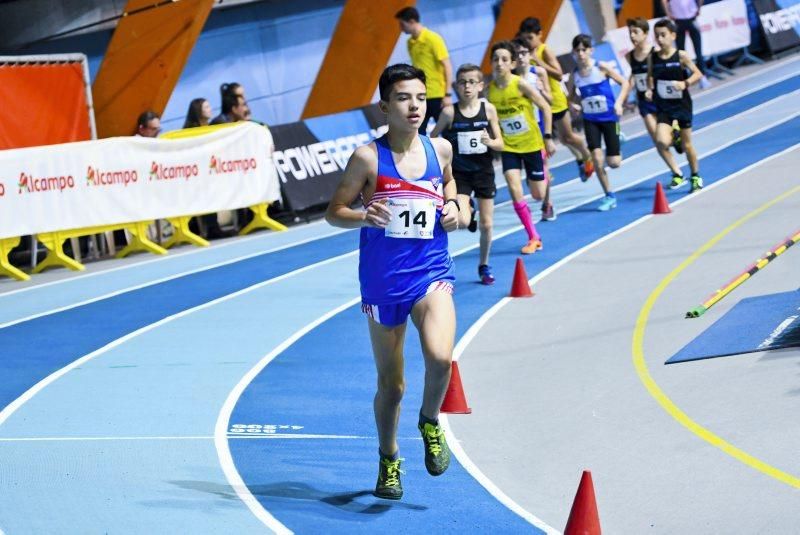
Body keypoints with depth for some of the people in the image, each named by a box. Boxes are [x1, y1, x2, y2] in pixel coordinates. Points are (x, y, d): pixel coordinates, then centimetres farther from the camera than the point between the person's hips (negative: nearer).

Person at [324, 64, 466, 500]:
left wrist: (458, 212, 2)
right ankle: (388, 462, 34)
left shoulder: (440, 149, 2)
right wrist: (364, 217, -22)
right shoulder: (368, 158, -8)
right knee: (390, 384, 9)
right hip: (383, 281, -1)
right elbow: (334, 211, -2)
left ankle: (430, 422, 5)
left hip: (431, 273, 1)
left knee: (440, 357, -26)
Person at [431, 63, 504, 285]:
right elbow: (432, 138, 2)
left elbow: (500, 144, -1)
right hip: (460, 173, -2)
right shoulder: (450, 112, -9)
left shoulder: (488, 109, -5)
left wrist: (489, 141, -22)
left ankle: (484, 266, 27)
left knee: (486, 224, 9)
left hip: (484, 172, 2)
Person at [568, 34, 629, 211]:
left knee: (613, 162, -2)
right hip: (590, 120, 2)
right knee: (597, 159, -11)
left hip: (609, 118, -2)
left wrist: (618, 103, -18)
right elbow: (572, 96, 13)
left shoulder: (601, 67, -11)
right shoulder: (574, 75, -3)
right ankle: (609, 196, 4)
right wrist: (582, 102, -8)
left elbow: (624, 83, -6)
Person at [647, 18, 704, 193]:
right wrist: (650, 89, -6)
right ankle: (677, 174, 1)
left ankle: (695, 176, 34)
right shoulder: (653, 58, -4)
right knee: (661, 142, -19)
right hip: (663, 107, 2)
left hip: (682, 104, -2)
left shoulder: (681, 56, -11)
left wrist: (685, 83, -23)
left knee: (686, 143, 11)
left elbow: (697, 73, -6)